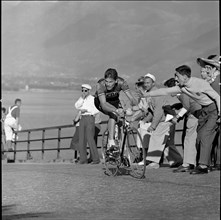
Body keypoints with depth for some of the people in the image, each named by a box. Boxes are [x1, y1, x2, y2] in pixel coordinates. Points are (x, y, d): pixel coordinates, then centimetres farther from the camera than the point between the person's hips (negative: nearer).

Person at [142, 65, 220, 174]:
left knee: (205, 135, -16)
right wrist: (146, 94, 8)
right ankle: (201, 165, 10)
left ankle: (203, 166, -18)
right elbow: (165, 91, 7)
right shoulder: (182, 87, -3)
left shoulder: (200, 83, -24)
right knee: (199, 137, 4)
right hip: (204, 110, 8)